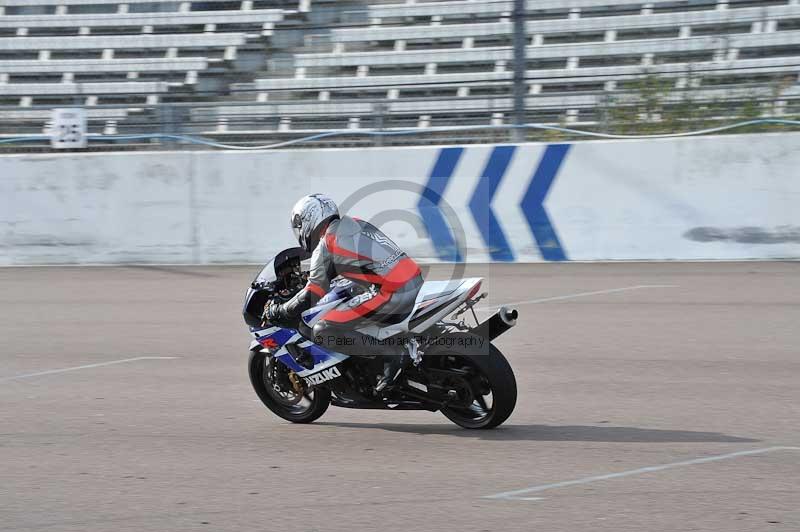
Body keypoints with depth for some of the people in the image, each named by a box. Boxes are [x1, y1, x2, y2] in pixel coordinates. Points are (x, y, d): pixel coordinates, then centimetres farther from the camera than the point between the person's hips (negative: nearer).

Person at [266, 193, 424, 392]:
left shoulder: (325, 246, -2)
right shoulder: (353, 224, 20)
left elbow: (311, 297, -2)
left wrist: (277, 312, 13)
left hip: (391, 293, -9)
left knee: (324, 331, -7)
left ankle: (391, 353, -13)